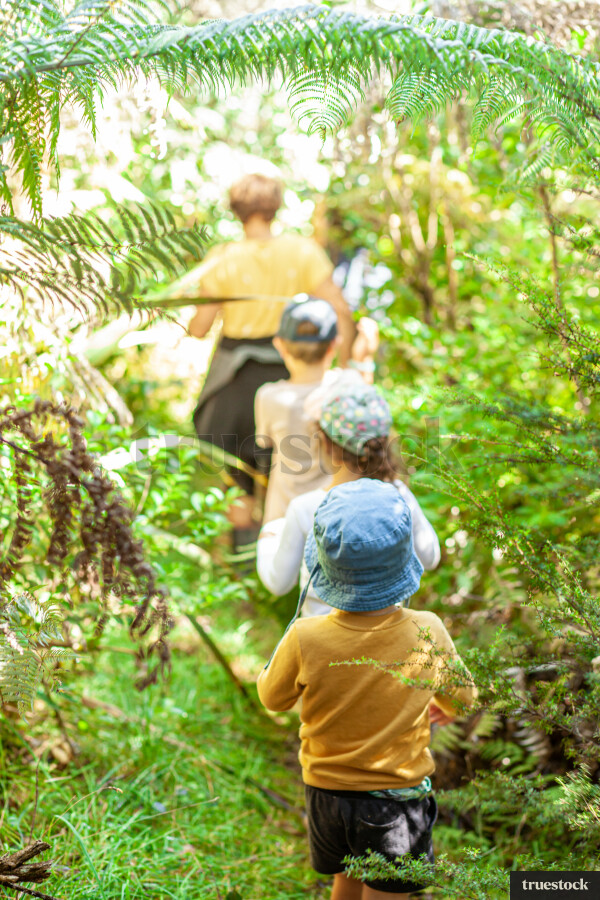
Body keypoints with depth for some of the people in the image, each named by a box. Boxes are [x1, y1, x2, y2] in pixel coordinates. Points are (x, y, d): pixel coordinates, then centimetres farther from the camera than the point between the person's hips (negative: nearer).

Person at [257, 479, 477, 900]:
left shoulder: (304, 639, -23)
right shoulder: (427, 634, -21)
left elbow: (272, 698, -3)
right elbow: (462, 697, 0)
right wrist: (444, 706, 23)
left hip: (327, 792, 1)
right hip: (397, 798, -1)